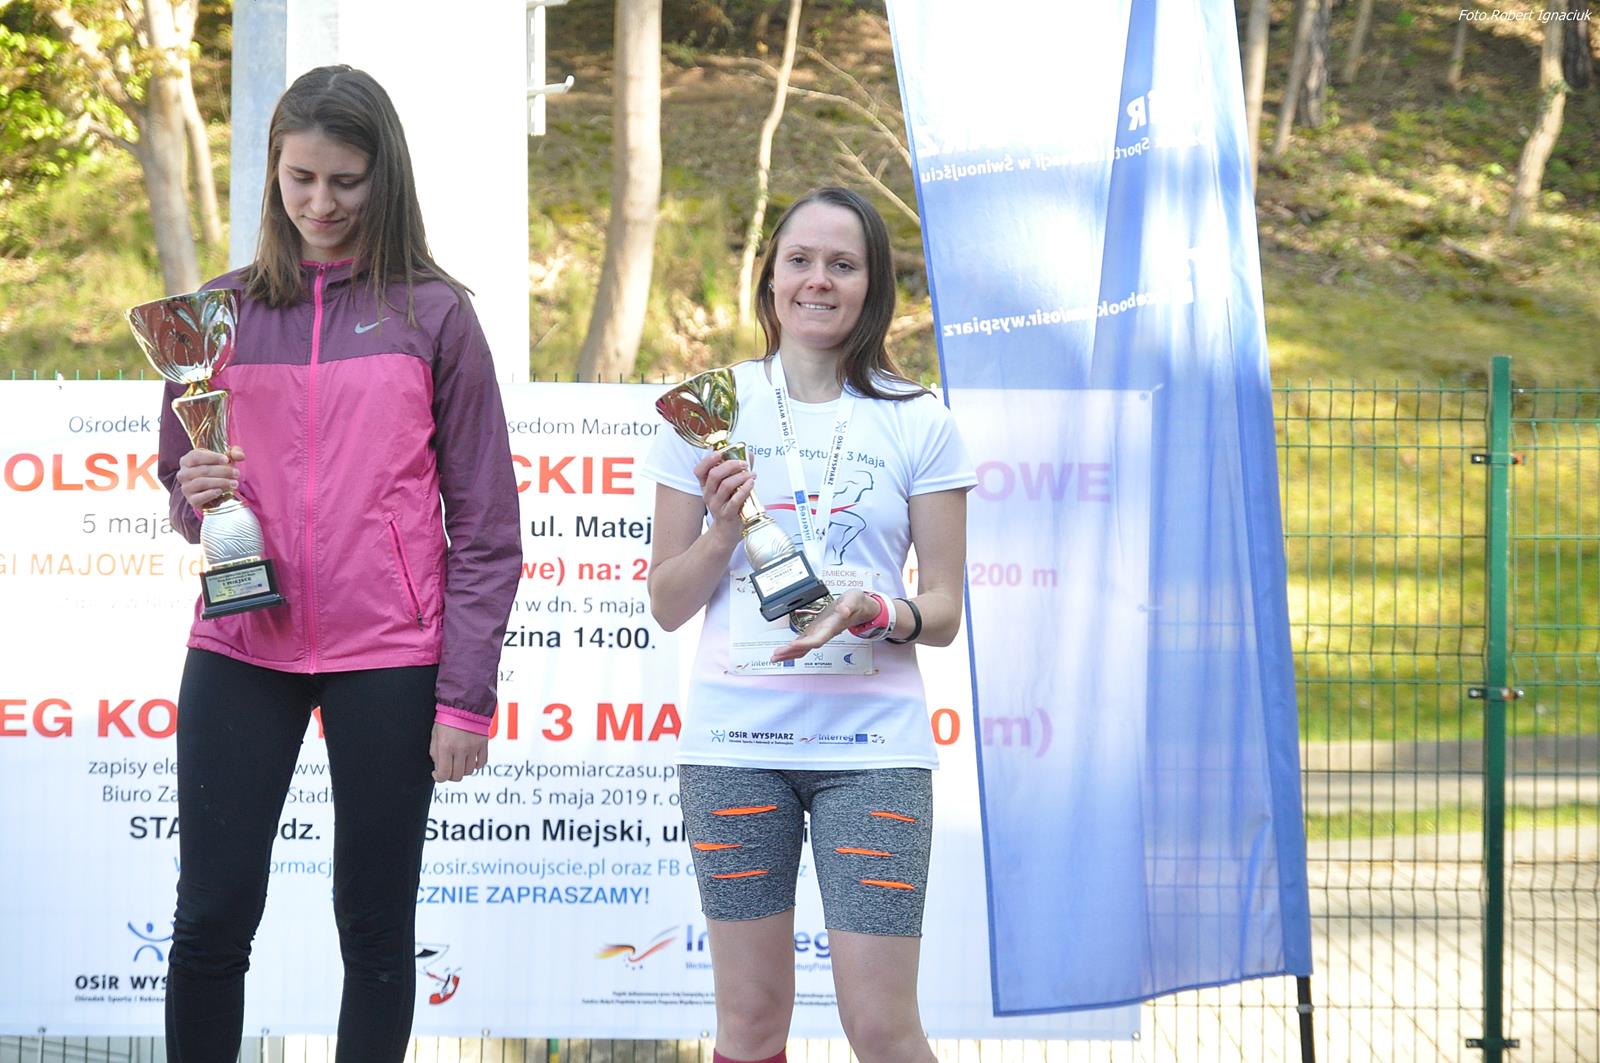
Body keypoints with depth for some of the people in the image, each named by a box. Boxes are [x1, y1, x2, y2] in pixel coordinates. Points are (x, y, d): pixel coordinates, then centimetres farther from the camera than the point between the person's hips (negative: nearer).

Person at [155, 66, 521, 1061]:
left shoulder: (434, 315, 1)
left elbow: (485, 519, 0)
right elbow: (179, 478, 18)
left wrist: (466, 694, -5)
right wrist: (198, 495, -7)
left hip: (389, 660, -2)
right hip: (241, 647, 2)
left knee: (377, 929, 3)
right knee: (213, 920, -1)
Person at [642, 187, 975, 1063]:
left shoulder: (918, 425, 4)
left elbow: (944, 611, 5)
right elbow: (666, 605, 9)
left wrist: (881, 615, -16)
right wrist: (721, 532, -9)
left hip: (870, 740, -1)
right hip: (734, 737, 1)